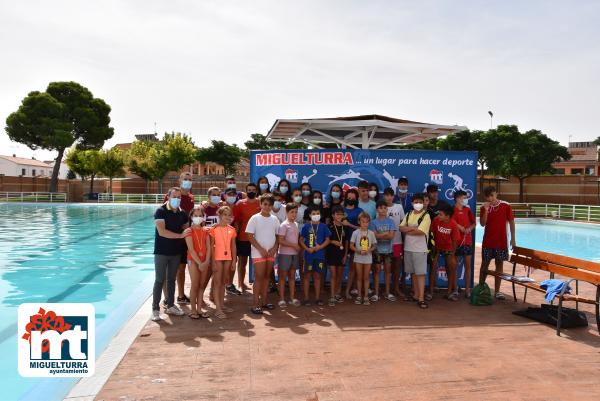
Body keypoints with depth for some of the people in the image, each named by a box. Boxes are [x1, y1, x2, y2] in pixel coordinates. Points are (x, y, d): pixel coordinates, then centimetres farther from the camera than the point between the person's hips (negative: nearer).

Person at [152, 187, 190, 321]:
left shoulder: (182, 213, 6)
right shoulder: (160, 211, -11)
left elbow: (186, 230, 12)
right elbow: (162, 232, -21)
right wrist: (180, 235, -22)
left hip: (176, 252, 5)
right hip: (162, 252, -5)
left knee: (172, 280, 14)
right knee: (160, 280, 0)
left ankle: (170, 306, 24)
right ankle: (155, 309, 8)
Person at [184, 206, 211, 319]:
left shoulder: (205, 230, 7)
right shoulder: (189, 230, -5)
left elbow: (208, 247, 1)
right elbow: (191, 249, -12)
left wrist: (206, 262, -10)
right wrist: (199, 263, -15)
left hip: (204, 260, 4)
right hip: (193, 260, -4)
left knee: (202, 285, 7)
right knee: (195, 285, -3)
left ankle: (199, 309, 16)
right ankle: (193, 310, 5)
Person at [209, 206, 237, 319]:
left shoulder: (232, 229, 6)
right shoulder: (214, 229, -7)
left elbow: (233, 246, 9)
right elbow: (211, 246, -8)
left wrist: (234, 260, 5)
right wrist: (213, 261, -12)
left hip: (228, 258, 5)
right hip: (217, 258, -5)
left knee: (223, 282, 14)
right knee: (217, 282, -2)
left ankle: (222, 305, 24)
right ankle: (218, 309, -2)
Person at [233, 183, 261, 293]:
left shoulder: (260, 203, 3)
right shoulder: (240, 204, 0)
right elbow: (236, 221, 0)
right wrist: (236, 235, -7)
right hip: (243, 238, -1)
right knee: (242, 261, 8)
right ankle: (240, 284, 17)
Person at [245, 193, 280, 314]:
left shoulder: (274, 219, 6)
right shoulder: (255, 218, -6)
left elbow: (278, 236, 10)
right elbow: (250, 236, -9)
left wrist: (274, 248, -6)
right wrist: (261, 249, -14)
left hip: (271, 253, 5)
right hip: (258, 253, -5)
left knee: (266, 276, 11)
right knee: (259, 277, -5)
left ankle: (264, 301, 20)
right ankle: (256, 304, -2)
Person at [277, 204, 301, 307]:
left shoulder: (296, 224, 10)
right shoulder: (284, 225, -11)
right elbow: (281, 241, -17)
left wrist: (299, 247, 1)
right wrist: (294, 245, -15)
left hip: (294, 254, 7)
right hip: (285, 254, -6)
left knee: (292, 276, 12)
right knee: (283, 276, 2)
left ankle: (292, 298, 19)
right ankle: (282, 299, 9)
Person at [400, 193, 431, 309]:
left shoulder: (426, 216, -6)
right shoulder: (408, 214, 12)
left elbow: (421, 231, -18)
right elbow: (401, 228, 3)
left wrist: (407, 230, -6)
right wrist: (413, 228, -13)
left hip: (420, 249, -5)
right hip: (408, 247, 6)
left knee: (420, 273, -5)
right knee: (412, 272, 12)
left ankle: (421, 298, -4)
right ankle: (415, 295, 21)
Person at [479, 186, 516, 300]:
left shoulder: (506, 206, -4)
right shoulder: (484, 207, -1)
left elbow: (511, 222, 0)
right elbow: (482, 223, -7)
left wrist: (513, 239, -3)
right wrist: (486, 210, -19)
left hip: (501, 241, -1)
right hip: (487, 241, 1)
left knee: (499, 264, 5)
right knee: (484, 264, 6)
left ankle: (497, 291, 13)